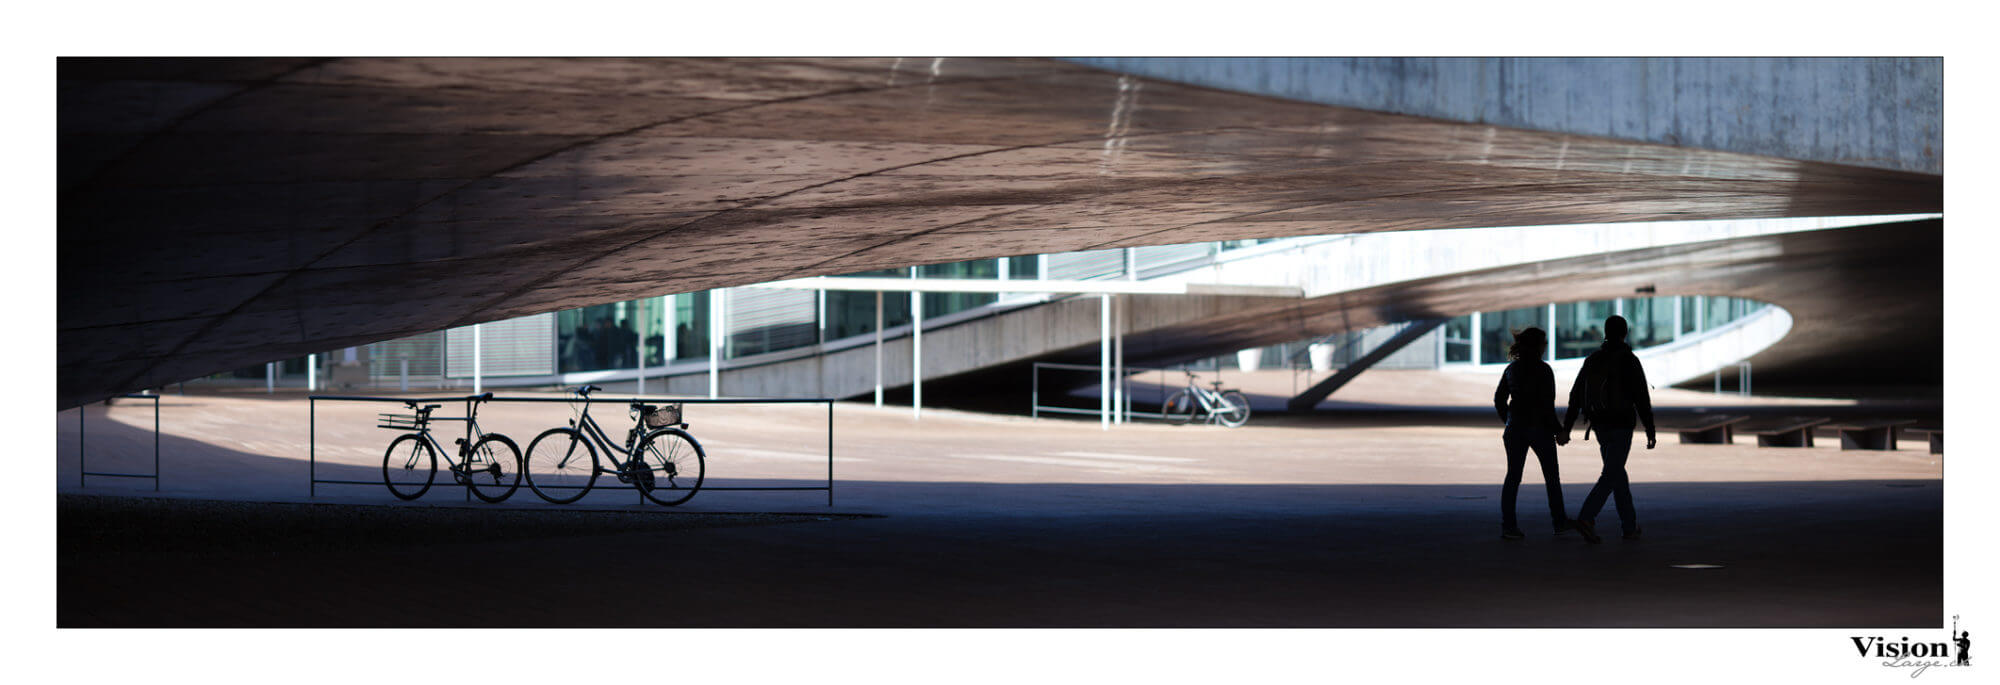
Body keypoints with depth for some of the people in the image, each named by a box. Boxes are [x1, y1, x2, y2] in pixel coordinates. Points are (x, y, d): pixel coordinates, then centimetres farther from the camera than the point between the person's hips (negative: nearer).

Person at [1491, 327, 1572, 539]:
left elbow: (1499, 400, 8)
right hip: (1539, 427, -4)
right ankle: (1559, 522, 23)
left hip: (1515, 428, 4)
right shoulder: (1542, 370, -13)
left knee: (1513, 476, 4)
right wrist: (1559, 431, -8)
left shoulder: (1512, 369, 4)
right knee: (1551, 476, 12)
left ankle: (1508, 526, -3)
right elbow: (1547, 405, -16)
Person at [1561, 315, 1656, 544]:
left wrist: (1566, 429, 6)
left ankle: (1630, 527, 20)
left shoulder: (1592, 360, 6)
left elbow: (1575, 396, 5)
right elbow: (1642, 399, -12)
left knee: (1618, 473, 16)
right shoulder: (1629, 361, -10)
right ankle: (1586, 519, -24)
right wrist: (1650, 431, -5)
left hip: (1599, 426, 6)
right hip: (1621, 426, -6)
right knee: (1611, 475, -7)